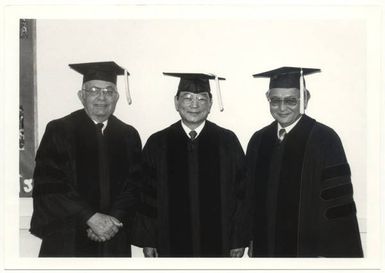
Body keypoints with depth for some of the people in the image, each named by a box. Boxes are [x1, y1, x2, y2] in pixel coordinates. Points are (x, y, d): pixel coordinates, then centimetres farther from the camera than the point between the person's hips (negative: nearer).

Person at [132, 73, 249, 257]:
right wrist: (148, 241, 0)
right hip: (171, 244, 1)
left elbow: (240, 192, -1)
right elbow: (147, 195, 2)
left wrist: (239, 240, -3)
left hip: (217, 244, 0)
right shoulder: (158, 143, 0)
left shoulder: (227, 142, -2)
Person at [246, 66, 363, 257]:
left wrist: (330, 253, -16)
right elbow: (251, 195, 8)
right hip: (265, 247, 4)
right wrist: (252, 242, 8)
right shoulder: (259, 140, 2)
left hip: (308, 248, -4)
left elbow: (338, 202, -14)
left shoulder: (323, 139, -12)